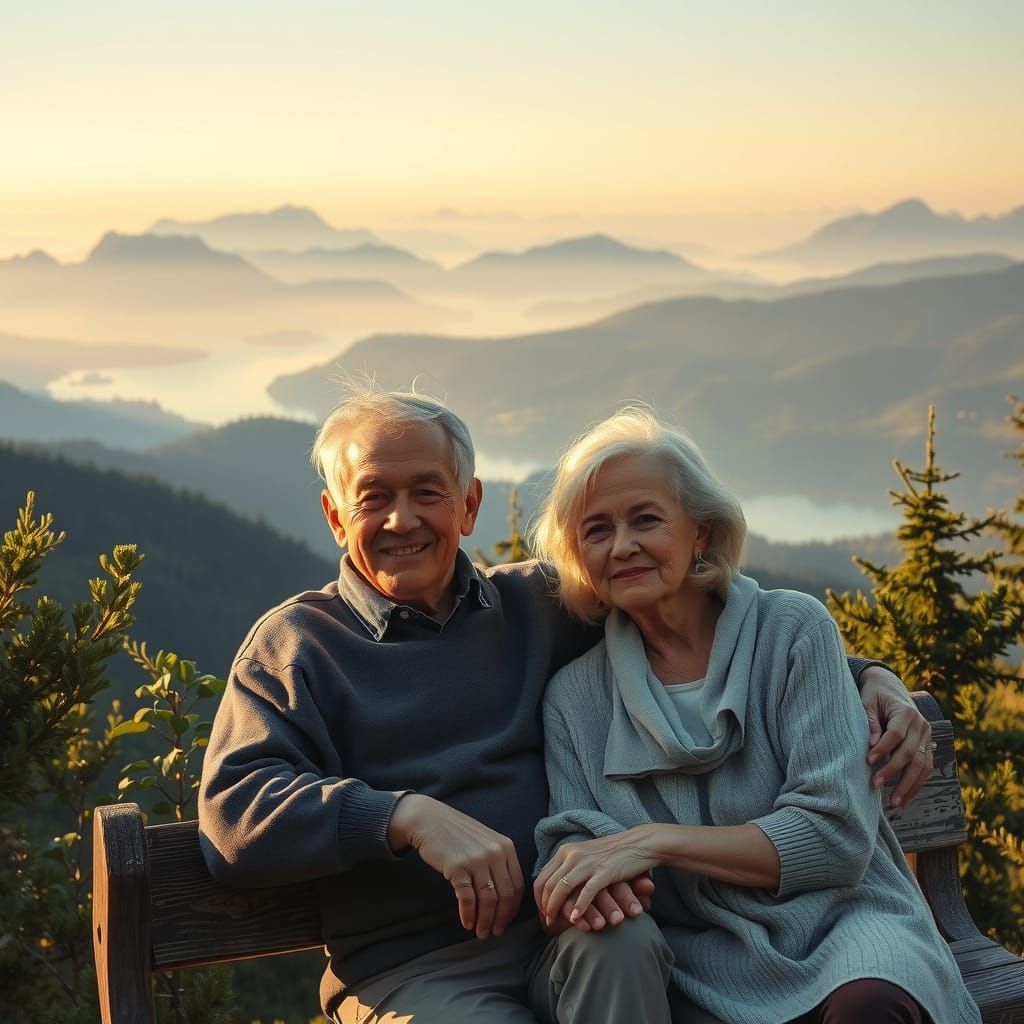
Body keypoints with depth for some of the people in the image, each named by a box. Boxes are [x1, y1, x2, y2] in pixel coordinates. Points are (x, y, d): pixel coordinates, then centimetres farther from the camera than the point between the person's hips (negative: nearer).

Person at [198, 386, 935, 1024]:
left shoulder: (538, 605, 16)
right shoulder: (295, 644, 8)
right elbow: (236, 808, -6)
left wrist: (867, 675, 9)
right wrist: (410, 816, -20)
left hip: (562, 929, 3)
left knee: (626, 944, -33)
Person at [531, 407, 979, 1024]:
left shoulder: (792, 628, 0)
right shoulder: (574, 696, 9)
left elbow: (837, 837, -6)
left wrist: (655, 840, -15)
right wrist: (581, 869, -19)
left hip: (841, 924, -2)